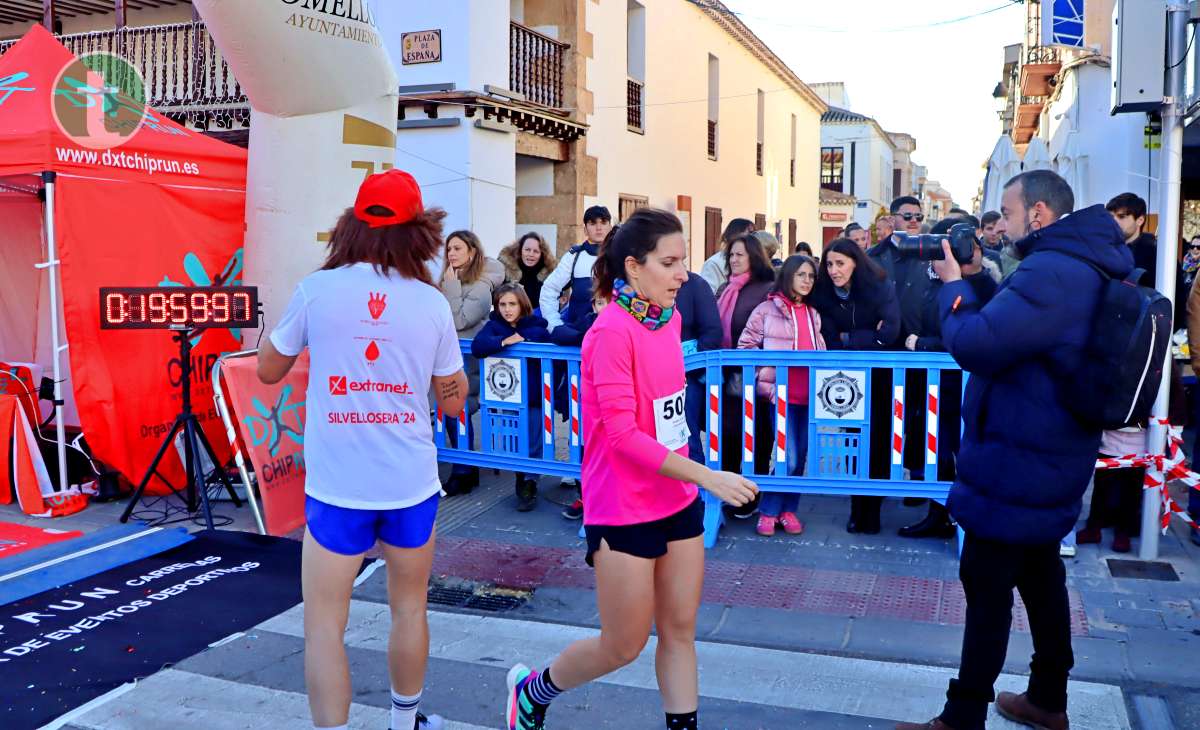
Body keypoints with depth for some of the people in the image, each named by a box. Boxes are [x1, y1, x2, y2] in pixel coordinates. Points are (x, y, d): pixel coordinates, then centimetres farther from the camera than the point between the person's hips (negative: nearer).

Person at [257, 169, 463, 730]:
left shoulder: (317, 290, -7)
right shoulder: (431, 302, -4)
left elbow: (267, 370, 8)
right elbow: (453, 400, 5)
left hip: (337, 487, -2)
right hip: (411, 483, 2)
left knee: (323, 624, 7)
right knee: (409, 609, 20)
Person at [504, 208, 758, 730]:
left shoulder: (668, 317, 4)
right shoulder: (611, 332, -21)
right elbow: (622, 435, -24)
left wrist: (693, 482, 12)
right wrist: (707, 476, -26)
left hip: (678, 500, 7)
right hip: (624, 510, -7)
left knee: (680, 631, 14)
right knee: (623, 647, 8)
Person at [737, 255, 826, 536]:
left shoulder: (813, 314, 15)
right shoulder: (768, 309, -2)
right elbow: (746, 345, -1)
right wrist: (764, 373, -8)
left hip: (808, 394, 6)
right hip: (780, 393, -5)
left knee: (799, 456, 9)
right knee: (788, 457, -10)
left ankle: (788, 509, 23)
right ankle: (769, 511, 6)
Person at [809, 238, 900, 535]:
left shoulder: (879, 286, -14)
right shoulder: (823, 293, -7)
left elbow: (889, 333, -24)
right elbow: (831, 344, -10)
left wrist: (848, 338, -16)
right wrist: (868, 338, -14)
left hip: (881, 376, -2)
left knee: (876, 441, -2)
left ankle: (871, 511, 8)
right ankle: (858, 509, 15)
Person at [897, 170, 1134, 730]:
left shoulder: (1052, 271, -24)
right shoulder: (1091, 264, 10)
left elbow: (975, 345, -27)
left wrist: (953, 284, -12)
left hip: (1016, 463, -10)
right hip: (1052, 458, 10)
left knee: (987, 586, -3)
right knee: (1039, 571, 21)